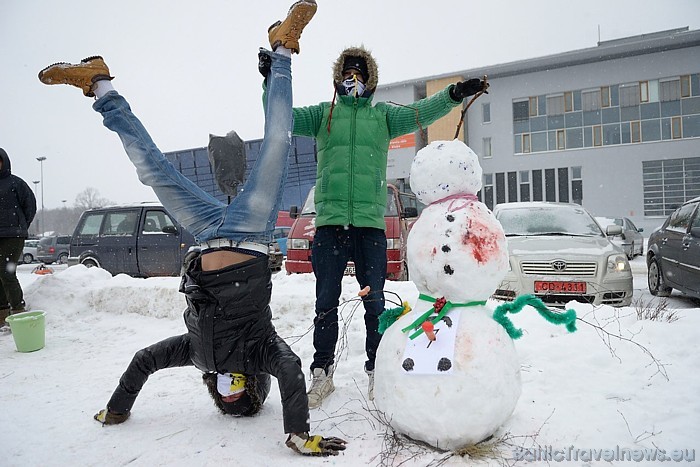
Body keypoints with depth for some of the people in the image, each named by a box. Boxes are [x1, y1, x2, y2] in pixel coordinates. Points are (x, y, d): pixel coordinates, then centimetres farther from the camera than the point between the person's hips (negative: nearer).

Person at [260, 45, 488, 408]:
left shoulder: (383, 115, 15)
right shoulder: (322, 113, 15)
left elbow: (419, 113, 1)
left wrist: (453, 95, -15)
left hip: (371, 223, 0)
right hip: (330, 221, 0)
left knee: (375, 302, 4)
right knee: (326, 302, 4)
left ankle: (376, 372, 19)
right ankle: (322, 372, 18)